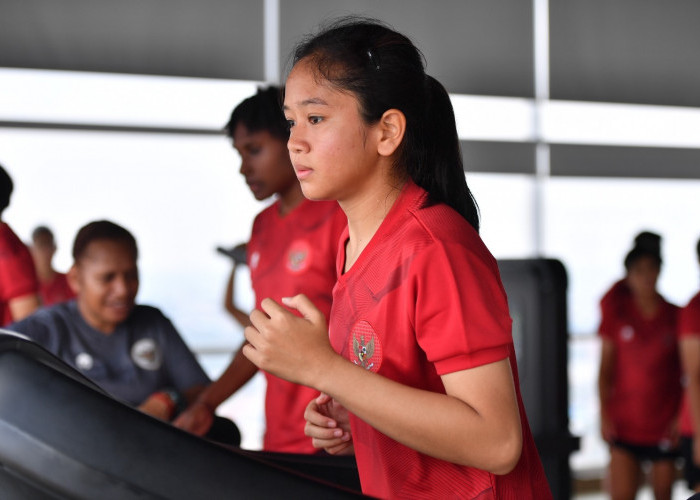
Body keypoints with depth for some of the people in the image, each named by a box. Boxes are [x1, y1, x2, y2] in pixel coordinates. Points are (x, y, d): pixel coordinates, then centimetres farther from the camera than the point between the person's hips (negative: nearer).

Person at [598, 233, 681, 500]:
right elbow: (605, 370, 4)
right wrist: (605, 414, -4)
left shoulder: (675, 316, 2)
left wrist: (681, 416, -4)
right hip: (624, 424, -1)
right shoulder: (616, 313, 2)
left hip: (664, 425, 1)